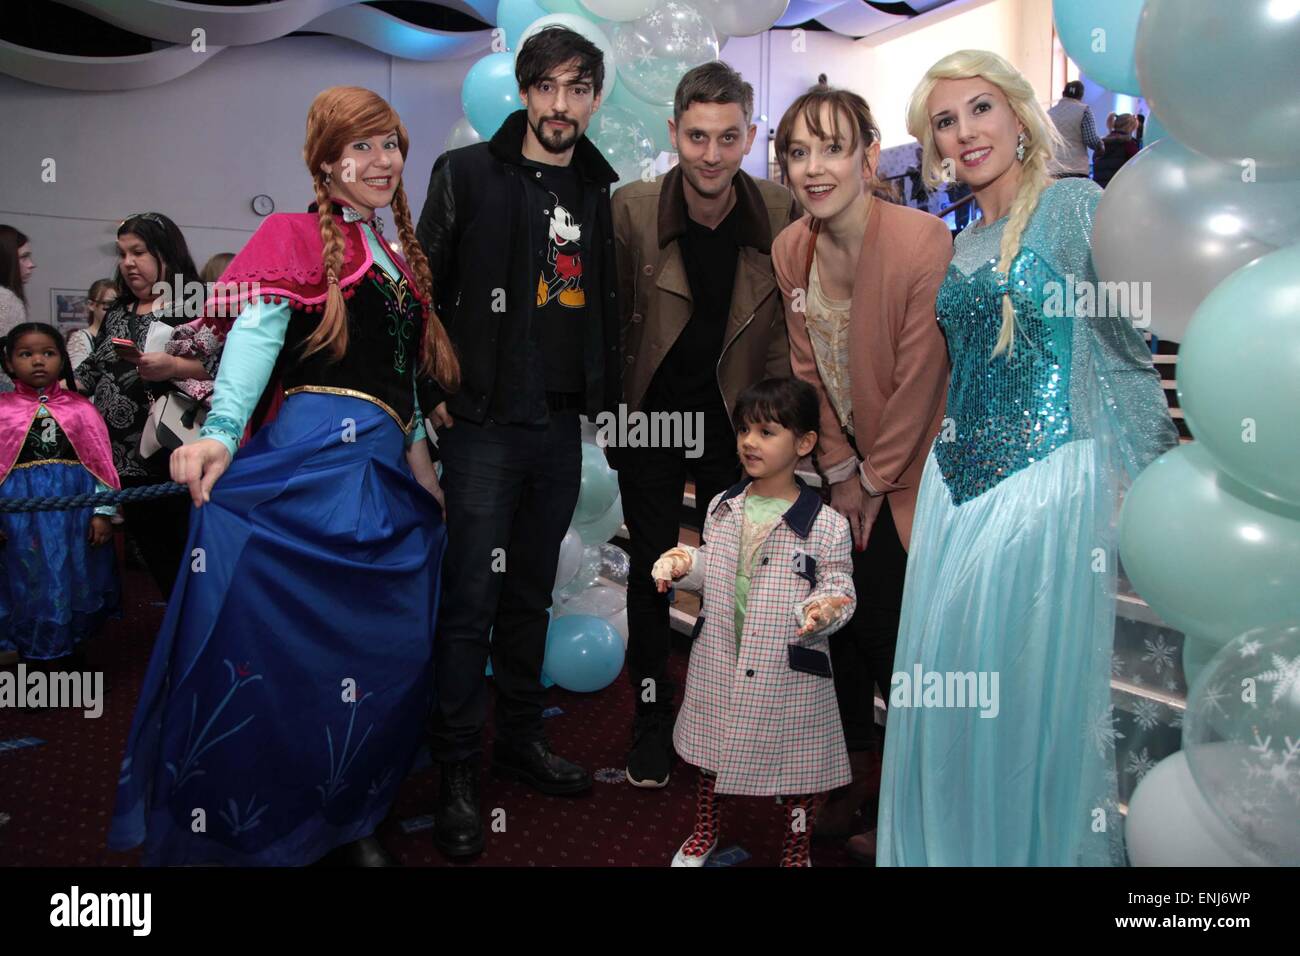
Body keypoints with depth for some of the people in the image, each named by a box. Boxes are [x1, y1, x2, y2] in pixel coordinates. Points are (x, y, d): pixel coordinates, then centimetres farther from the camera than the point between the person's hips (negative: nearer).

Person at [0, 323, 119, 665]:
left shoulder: (80, 408, 4)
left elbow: (101, 463, 2)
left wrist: (102, 512, -4)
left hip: (74, 511, 1)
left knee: (72, 582, 9)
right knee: (28, 586, 7)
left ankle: (68, 655, 28)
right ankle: (34, 657, 24)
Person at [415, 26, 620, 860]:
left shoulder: (599, 189, 11)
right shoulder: (468, 174, -2)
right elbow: (423, 286, -3)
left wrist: (604, 390, 9)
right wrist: (434, 388, -8)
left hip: (562, 424, 5)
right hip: (484, 421, -4)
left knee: (532, 594, 14)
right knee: (472, 599, -3)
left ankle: (522, 741, 28)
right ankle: (458, 774, 9)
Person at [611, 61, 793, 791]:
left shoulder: (779, 213, -11)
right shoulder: (631, 210, -15)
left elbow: (783, 326, 0)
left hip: (734, 422, 1)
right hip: (649, 419, -1)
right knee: (651, 570, 9)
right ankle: (653, 720, 27)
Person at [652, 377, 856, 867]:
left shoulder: (825, 525, -15)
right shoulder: (723, 506, 1)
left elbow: (839, 587, -9)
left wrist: (824, 609, -30)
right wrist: (686, 565, -5)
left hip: (788, 668, -4)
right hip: (719, 659, 5)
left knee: (794, 758, 11)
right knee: (709, 749, 22)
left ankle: (796, 851, 38)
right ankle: (705, 831, 48)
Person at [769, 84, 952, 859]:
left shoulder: (924, 243, -22)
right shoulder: (790, 251, -4)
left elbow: (919, 380, -17)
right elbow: (810, 371, 4)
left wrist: (875, 479, -9)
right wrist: (839, 471, 2)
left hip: (911, 469, -5)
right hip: (849, 464, 6)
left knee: (887, 628, -1)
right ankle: (860, 767, 32)